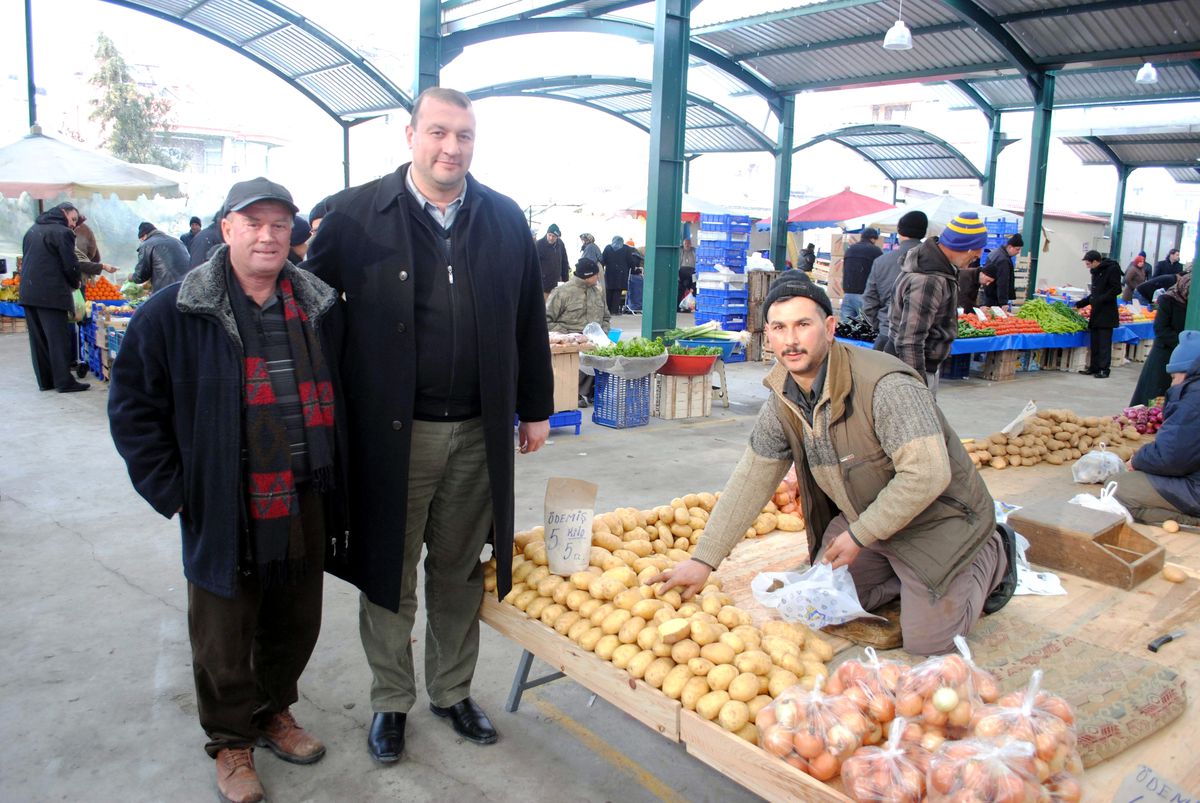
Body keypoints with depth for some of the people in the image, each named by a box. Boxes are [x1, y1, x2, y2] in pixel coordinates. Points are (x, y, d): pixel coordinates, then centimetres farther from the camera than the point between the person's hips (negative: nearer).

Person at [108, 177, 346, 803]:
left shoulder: (318, 307, 3)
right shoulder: (175, 311, -8)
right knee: (225, 636, 12)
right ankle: (230, 741, 35)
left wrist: (333, 479, 9)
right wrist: (170, 489, -7)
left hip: (305, 505, 4)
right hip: (224, 512, -3)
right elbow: (132, 404, -3)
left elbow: (336, 395, 14)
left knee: (296, 622, 18)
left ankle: (274, 712, 43)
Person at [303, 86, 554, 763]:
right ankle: (391, 701, 33)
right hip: (390, 431, -2)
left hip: (479, 435, 2)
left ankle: (453, 691, 36)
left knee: (460, 574, 16)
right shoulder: (356, 215, -5)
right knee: (389, 576, 12)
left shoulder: (505, 219, 4)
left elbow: (529, 321, 10)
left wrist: (535, 407, 11)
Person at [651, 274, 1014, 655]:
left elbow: (926, 474, -34)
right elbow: (751, 480, -3)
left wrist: (859, 536, -24)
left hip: (934, 519, -6)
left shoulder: (886, 386, -32)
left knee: (925, 640, -5)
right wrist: (703, 560, -7)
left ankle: (993, 556, 19)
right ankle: (906, 574, 27)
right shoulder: (781, 404, -8)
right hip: (863, 517, 7)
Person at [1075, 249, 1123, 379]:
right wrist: (1080, 304, 18)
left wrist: (1100, 299, -21)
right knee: (1094, 342, 10)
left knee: (1104, 343, -5)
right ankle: (1094, 367, 17)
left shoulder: (1112, 269, -10)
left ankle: (1104, 369, 0)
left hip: (1107, 314, -8)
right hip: (1096, 313, 8)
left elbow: (1116, 289, -15)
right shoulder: (1096, 272, 14)